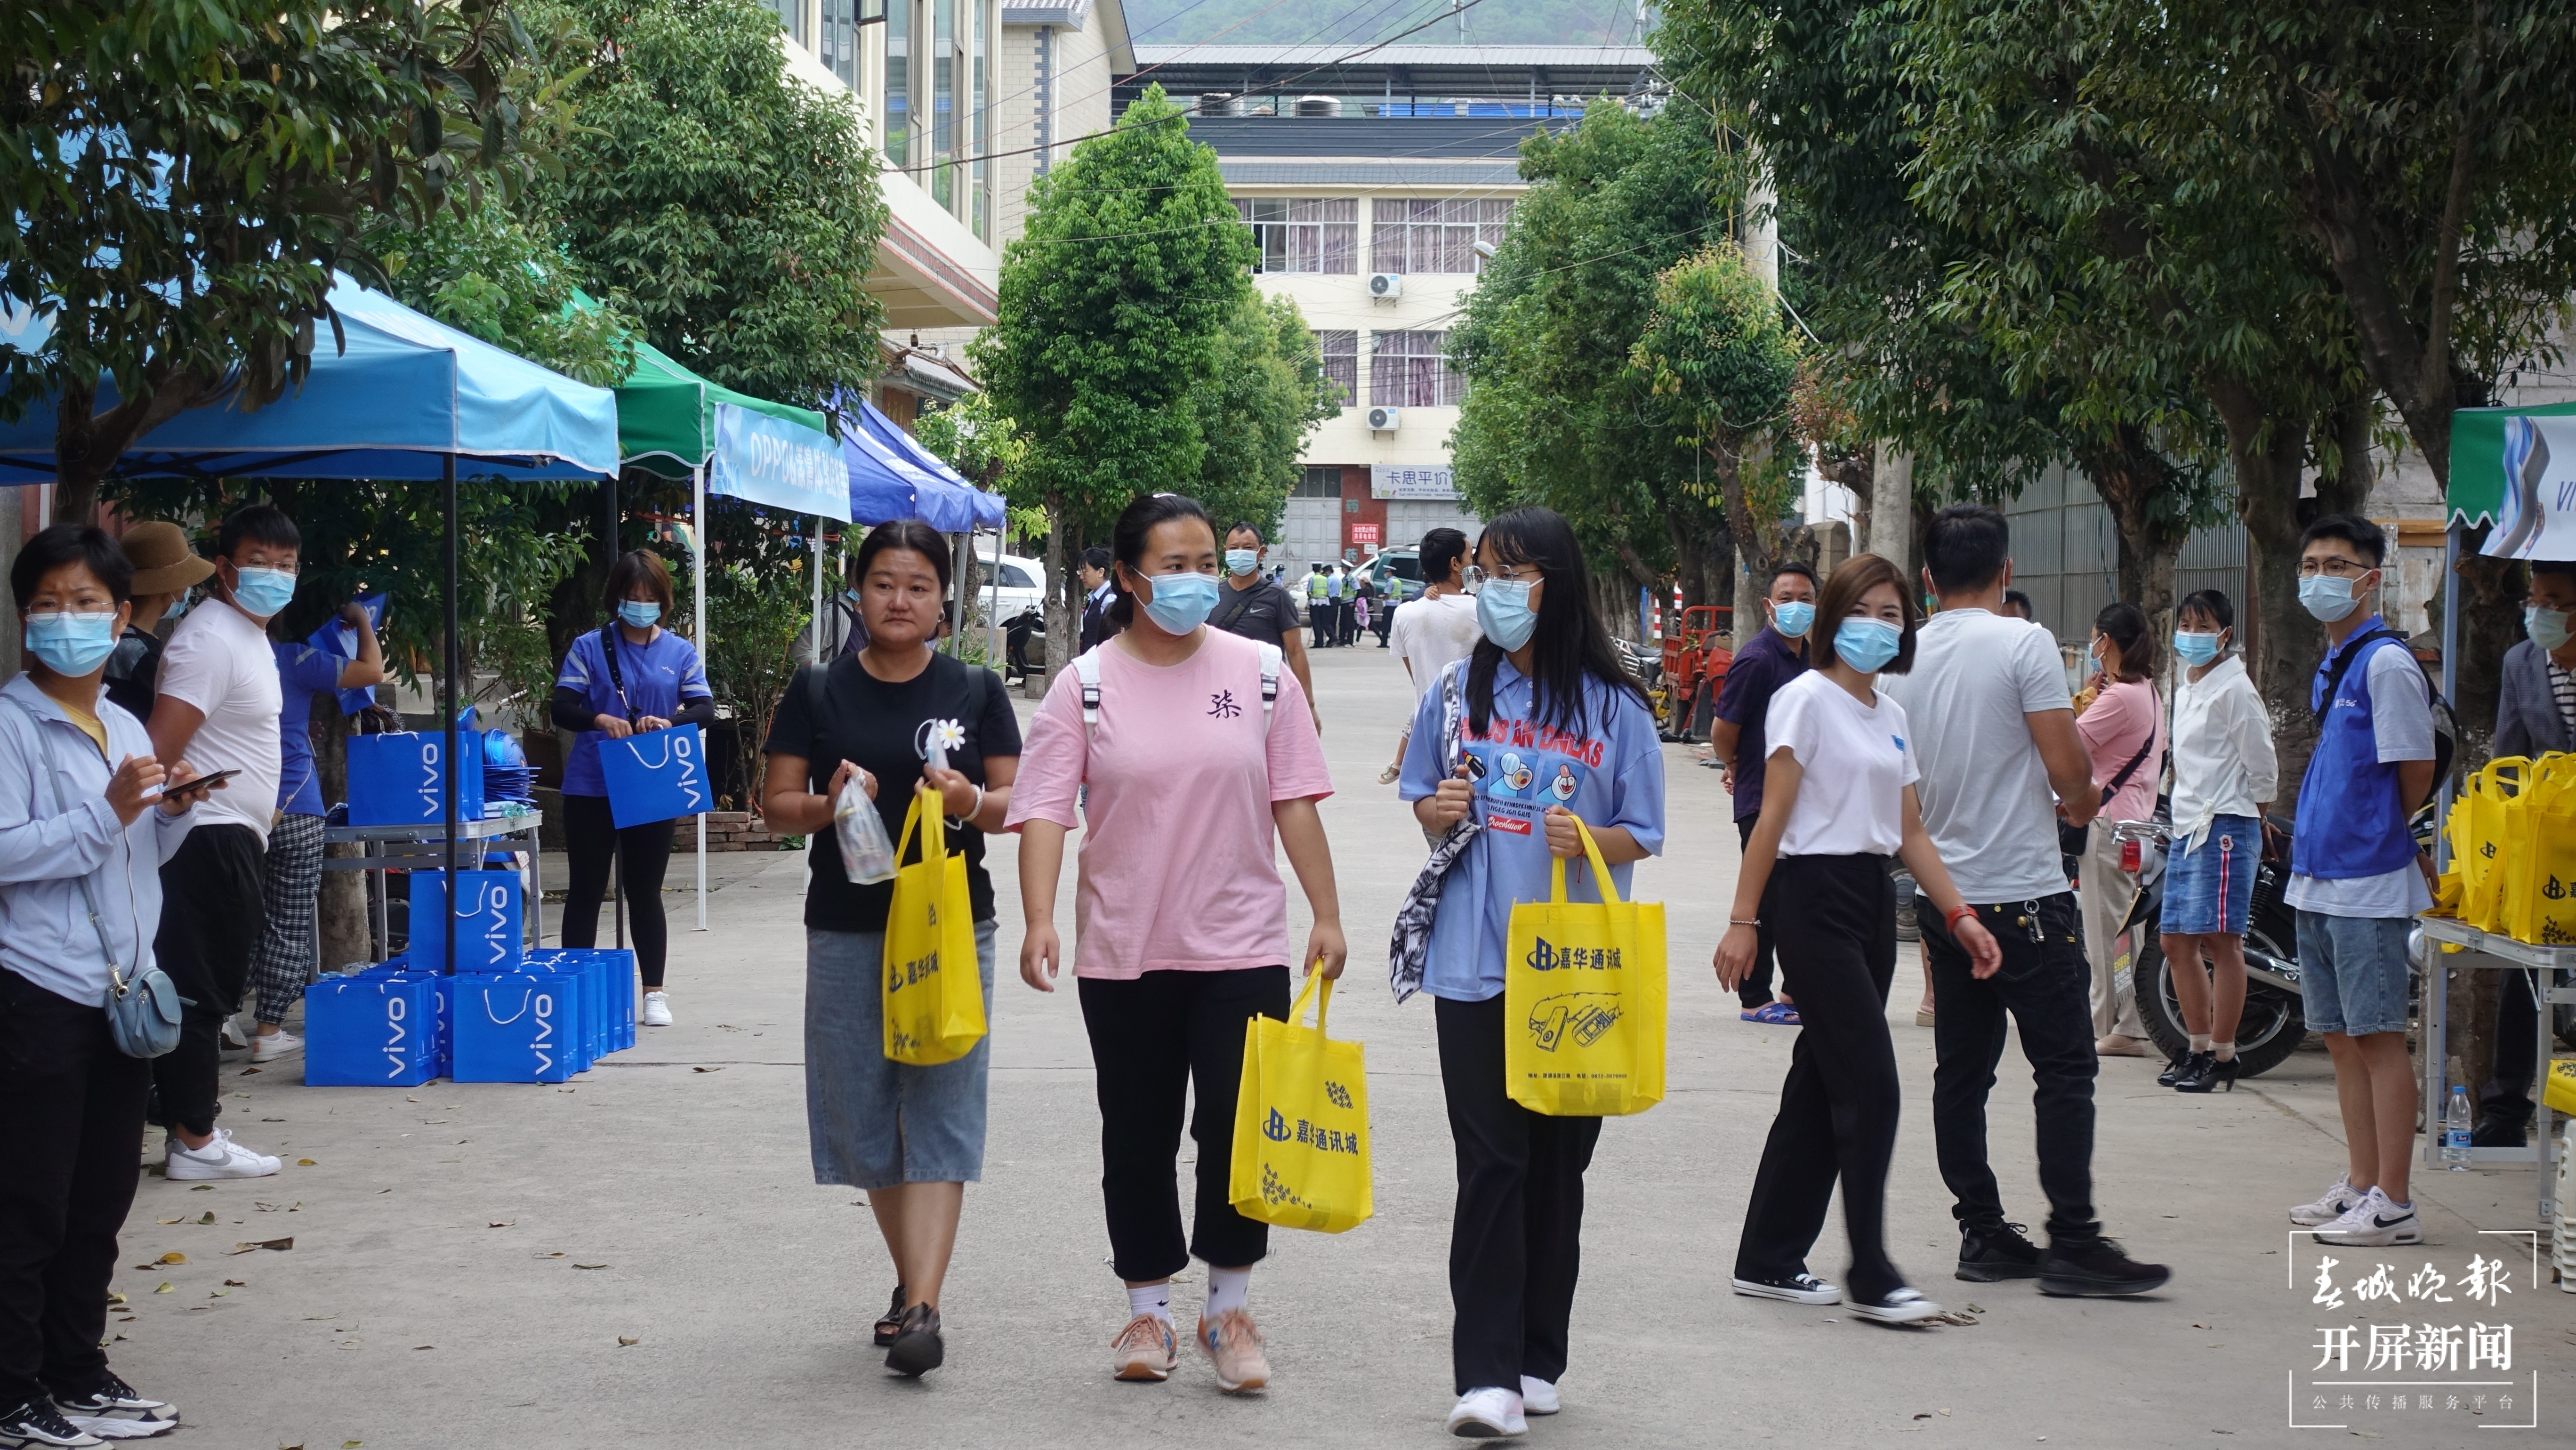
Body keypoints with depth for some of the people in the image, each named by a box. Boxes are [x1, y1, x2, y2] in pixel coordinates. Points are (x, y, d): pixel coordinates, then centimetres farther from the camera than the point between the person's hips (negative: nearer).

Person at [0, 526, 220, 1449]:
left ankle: (77, 1373, 24)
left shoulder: (126, 729, 13)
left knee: (101, 1200, 14)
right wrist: (111, 812, -23)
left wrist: (175, 810, 3)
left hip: (123, 990, 7)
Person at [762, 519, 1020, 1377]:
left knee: (939, 1113, -8)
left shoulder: (975, 691, 3)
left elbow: (1018, 804, 4)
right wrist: (825, 804, -15)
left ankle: (923, 1308, -13)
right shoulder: (817, 693, 4)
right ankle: (911, 1278, 26)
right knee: (866, 1112, 8)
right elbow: (775, 805, 5)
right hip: (845, 929, 2)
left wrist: (971, 802, -17)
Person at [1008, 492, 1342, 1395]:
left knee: (1238, 1130, -1)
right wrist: (1040, 920, -21)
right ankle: (1148, 1310, 23)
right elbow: (1044, 812, -8)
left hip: (1241, 947, 0)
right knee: (1138, 1139, 9)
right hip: (1124, 950, 0)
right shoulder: (1086, 688, -2)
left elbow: (1295, 803, 4)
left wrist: (1327, 915, 1)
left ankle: (1229, 1311, 15)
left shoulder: (1260, 674, 2)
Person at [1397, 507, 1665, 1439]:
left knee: (1557, 1163, 8)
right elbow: (1423, 803, 17)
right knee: (1491, 1162, -5)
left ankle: (1536, 1360, 19)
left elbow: (1640, 838, 3)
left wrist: (1588, 839, -18)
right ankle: (1486, 1372, -7)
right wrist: (1437, 812, -5)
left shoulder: (1612, 705, 0)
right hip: (1475, 960, 0)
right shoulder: (1458, 690, 7)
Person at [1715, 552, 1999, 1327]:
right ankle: (1872, 1275, -6)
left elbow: (1910, 833, 16)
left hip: (1875, 900, 8)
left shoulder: (1891, 715, 16)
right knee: (1869, 1083, -11)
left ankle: (1769, 1260, 17)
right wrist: (1743, 922, -15)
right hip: (1816, 898, -8)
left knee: (1822, 1084, 10)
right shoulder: (1807, 700, -7)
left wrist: (1961, 915, 6)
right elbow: (1772, 819, -11)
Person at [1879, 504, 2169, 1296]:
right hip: (2023, 891, -6)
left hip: (1940, 895, 6)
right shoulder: (2022, 644, -11)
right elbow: (2069, 769, -15)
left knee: (1961, 1072, 9)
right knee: (2065, 1067, -3)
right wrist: (2085, 799, 7)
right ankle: (2072, 1242, -5)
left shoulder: (1902, 660, 6)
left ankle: (1982, 1235, 13)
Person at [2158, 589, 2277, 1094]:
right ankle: (2200, 1048, 19)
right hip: (2187, 826, 10)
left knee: (2221, 939, -9)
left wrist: (2253, 813, 0)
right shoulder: (2185, 690, 19)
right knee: (2177, 942, 10)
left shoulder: (2234, 689, -10)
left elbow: (2262, 762, -10)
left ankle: (2223, 1057, -5)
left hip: (2226, 826, -10)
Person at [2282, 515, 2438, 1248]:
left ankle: (2392, 1204, -1)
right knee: (2342, 1040, 13)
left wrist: (2372, 838, 1)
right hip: (2318, 880, 9)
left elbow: (2416, 774, -12)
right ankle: (2359, 1186, 20)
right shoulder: (2331, 664, 14)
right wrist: (2319, 838, 13)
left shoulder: (2385, 663, -13)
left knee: (2379, 1038, -5)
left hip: (2368, 884, -9)